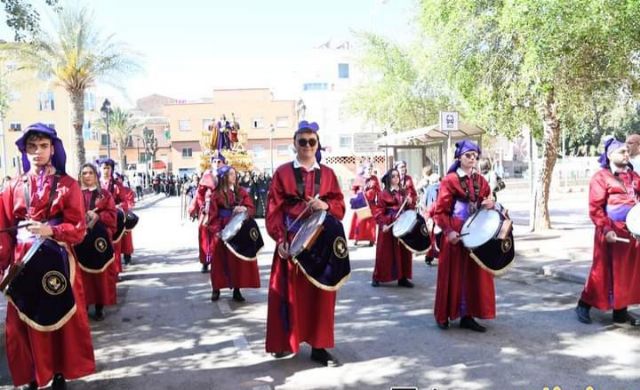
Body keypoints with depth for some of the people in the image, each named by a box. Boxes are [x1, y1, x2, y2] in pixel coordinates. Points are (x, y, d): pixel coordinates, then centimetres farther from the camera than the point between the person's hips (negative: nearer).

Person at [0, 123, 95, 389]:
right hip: (23, 262, 2)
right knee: (25, 321, 7)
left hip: (57, 261, -2)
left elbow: (78, 229, -5)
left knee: (61, 318, 6)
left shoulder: (68, 185, -1)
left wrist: (50, 231, -22)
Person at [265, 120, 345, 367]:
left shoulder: (328, 174, 9)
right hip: (291, 242, -2)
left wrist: (325, 205, -14)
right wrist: (280, 239, -13)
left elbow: (340, 206, 8)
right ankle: (285, 343, 17)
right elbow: (274, 209, -3)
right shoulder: (282, 172, 2)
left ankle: (318, 347, 13)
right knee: (289, 293, 2)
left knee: (319, 294, 4)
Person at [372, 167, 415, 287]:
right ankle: (377, 277, 11)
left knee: (403, 252, 6)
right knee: (385, 252, 0)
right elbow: (379, 211, -10)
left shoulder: (403, 193, 13)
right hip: (388, 226, -5)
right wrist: (383, 224, -22)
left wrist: (410, 203, -5)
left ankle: (403, 278, 14)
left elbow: (409, 209, 16)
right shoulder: (383, 194, -4)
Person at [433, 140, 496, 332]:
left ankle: (467, 315, 16)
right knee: (452, 275, 1)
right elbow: (440, 210, -11)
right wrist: (448, 231, -22)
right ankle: (443, 315, 14)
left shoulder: (480, 181, 10)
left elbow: (487, 203, 17)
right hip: (455, 234, -5)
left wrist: (490, 204, -7)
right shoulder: (449, 180, -7)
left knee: (474, 274, 7)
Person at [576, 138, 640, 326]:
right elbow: (595, 209, -13)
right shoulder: (601, 177, -7)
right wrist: (606, 229, -21)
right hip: (612, 232, -7)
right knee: (604, 271, -2)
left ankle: (621, 311, 19)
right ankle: (584, 305, 10)